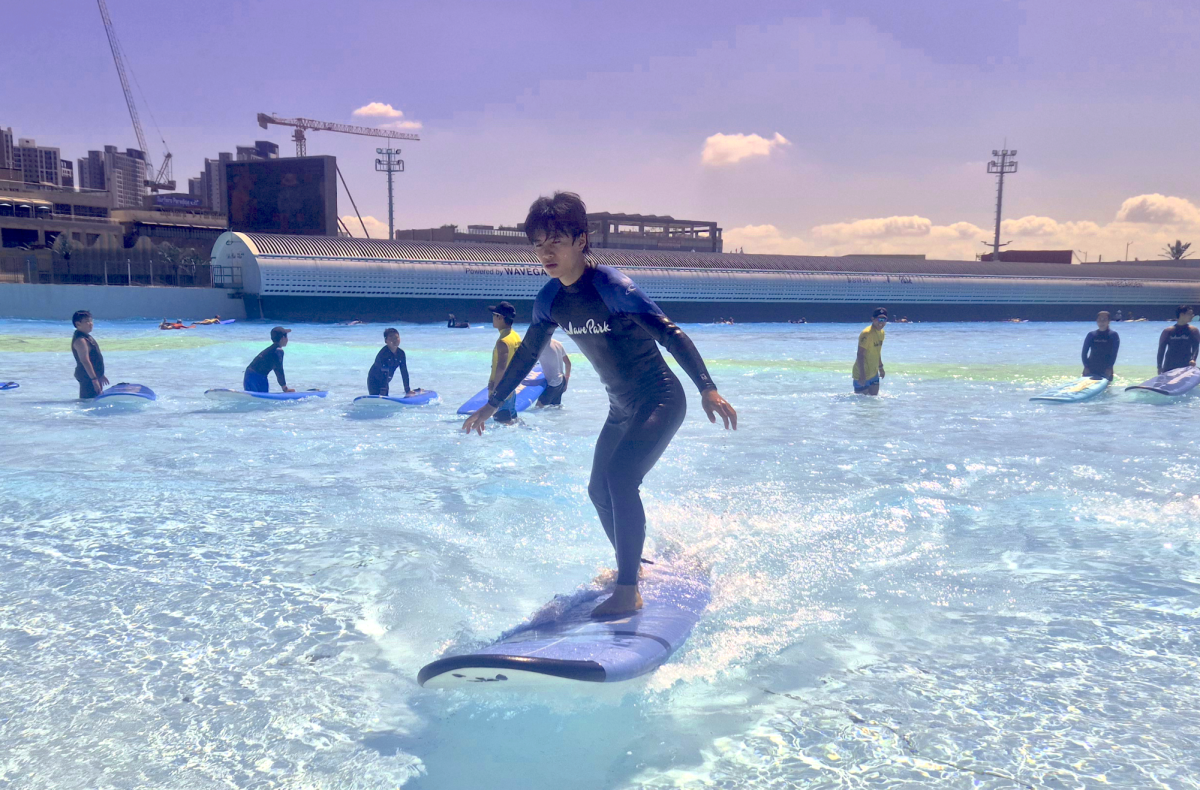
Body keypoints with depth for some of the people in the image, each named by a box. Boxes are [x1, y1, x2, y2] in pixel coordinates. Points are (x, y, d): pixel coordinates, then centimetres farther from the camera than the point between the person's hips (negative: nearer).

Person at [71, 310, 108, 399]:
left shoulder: (87, 337, 15)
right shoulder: (80, 340, -17)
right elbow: (85, 361, -23)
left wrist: (100, 375, 27)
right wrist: (94, 379, -26)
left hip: (94, 375, 11)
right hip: (87, 377, -11)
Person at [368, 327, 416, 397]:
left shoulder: (401, 353, -8)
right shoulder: (383, 353, -27)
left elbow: (404, 372, -5)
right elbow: (384, 373, -33)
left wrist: (407, 390, -4)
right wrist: (383, 392, -36)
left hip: (384, 382, 7)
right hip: (374, 381, -7)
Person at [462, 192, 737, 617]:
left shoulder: (612, 286, -23)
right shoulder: (550, 300, -1)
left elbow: (670, 334, -27)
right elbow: (527, 354, 12)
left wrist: (707, 389, -37)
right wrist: (492, 405, 19)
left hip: (661, 401, -8)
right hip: (622, 409, 8)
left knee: (619, 476, -24)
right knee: (600, 490, 16)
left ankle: (628, 592, -15)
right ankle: (630, 565, 40)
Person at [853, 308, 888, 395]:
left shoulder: (882, 332, 8)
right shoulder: (867, 333, -20)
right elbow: (860, 355, -23)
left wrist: (880, 367, 26)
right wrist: (862, 375, -26)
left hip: (874, 374, 9)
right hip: (862, 374, -9)